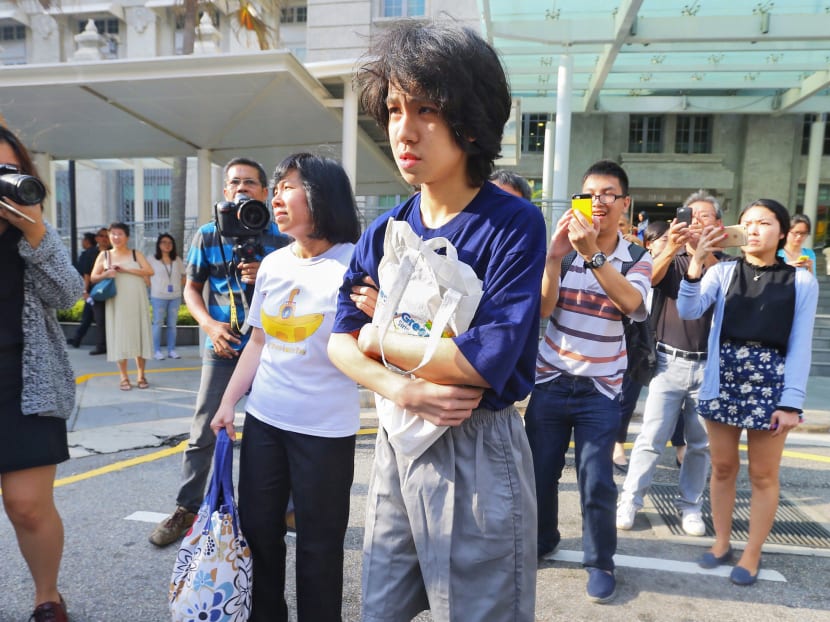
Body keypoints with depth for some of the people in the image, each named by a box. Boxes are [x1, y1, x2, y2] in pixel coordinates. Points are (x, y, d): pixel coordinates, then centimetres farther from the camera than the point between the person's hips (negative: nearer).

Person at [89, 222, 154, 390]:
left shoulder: (135, 254, 6)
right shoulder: (104, 255, 8)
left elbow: (149, 271, -8)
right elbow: (93, 278, 8)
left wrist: (126, 270, -15)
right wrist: (105, 274, -13)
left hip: (137, 302, 0)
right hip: (117, 302, 1)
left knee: (139, 334, 2)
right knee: (119, 336, 2)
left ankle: (141, 375, 11)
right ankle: (124, 377, 9)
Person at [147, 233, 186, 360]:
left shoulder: (177, 260, 11)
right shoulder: (152, 259, 1)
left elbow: (183, 276, 16)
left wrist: (178, 286, 4)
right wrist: (153, 287, -4)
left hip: (175, 296, 3)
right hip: (158, 297, -3)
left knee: (172, 324, 7)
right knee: (158, 323, -1)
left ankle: (172, 350, 13)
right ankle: (157, 351, 3)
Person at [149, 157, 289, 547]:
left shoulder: (281, 239, -2)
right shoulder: (208, 236, 2)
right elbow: (192, 289, 6)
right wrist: (210, 325, -11)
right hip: (222, 346, 1)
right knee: (203, 433, 6)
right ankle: (187, 508, 23)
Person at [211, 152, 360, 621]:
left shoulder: (355, 263, -12)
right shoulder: (273, 263, 8)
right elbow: (259, 342, 14)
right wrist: (228, 402, 12)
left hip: (325, 428, -6)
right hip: (263, 418, 6)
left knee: (318, 543, 9)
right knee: (256, 526, 18)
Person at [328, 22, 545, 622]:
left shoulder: (514, 224, -15)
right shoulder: (384, 233, 2)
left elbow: (488, 360, -24)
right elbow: (340, 342, 1)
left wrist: (380, 338, -11)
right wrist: (403, 390, -18)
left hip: (478, 452, -5)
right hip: (397, 441, 6)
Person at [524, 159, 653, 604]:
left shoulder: (637, 259, -2)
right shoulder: (564, 249, -1)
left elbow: (631, 303, -24)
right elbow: (542, 308, -13)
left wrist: (592, 253, -33)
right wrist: (555, 256, -24)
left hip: (600, 388, -1)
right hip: (551, 380, 1)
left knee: (596, 482, 0)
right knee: (540, 471, 11)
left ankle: (600, 562, 23)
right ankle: (542, 541, 35)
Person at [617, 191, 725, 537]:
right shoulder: (671, 259, 7)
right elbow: (650, 278, -15)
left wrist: (702, 250, -32)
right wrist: (671, 248, -33)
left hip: (708, 364, 1)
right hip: (670, 361, -1)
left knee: (701, 442, 9)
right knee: (652, 437, -2)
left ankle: (690, 505, 23)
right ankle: (630, 501, 8)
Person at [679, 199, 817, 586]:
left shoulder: (802, 281, 2)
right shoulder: (723, 272, 4)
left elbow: (800, 345, -1)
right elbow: (688, 311, -12)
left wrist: (791, 401, -7)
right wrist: (697, 262, -23)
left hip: (770, 384, -1)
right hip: (722, 381, 1)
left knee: (763, 475, 9)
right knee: (723, 467, 12)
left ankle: (752, 554, 26)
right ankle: (721, 542, 30)